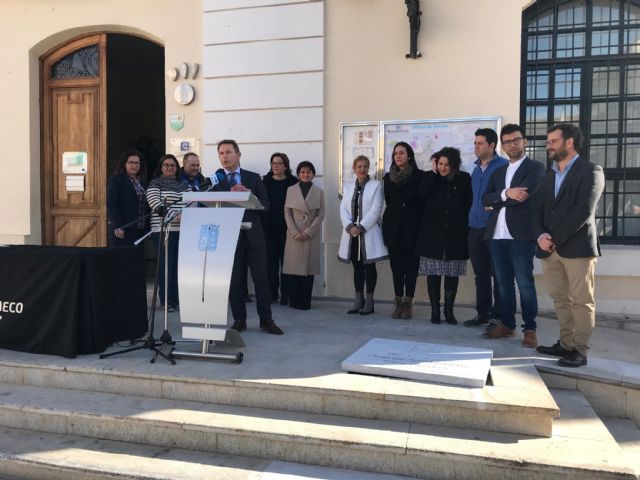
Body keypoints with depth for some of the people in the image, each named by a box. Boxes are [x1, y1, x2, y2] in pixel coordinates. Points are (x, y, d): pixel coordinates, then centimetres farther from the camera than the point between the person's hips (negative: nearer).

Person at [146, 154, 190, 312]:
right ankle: (166, 301, 2)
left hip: (183, 230, 4)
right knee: (166, 265, -4)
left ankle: (177, 299, 10)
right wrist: (174, 216, -22)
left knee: (179, 264, 3)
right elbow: (156, 205, -10)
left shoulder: (183, 185, 19)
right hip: (163, 229, -4)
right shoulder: (155, 184, 4)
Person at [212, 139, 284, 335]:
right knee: (235, 280, 4)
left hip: (254, 235, 0)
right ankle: (239, 320, 15)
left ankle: (266, 320, 9)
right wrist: (230, 194, -16)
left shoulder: (253, 178, 9)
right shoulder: (216, 181, 7)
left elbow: (266, 205, 4)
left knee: (261, 278, 0)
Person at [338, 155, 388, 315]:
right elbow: (343, 209, 5)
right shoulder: (348, 187, 13)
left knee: (369, 266, 2)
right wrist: (350, 227, -12)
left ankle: (369, 301, 9)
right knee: (357, 267, 9)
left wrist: (360, 227, -16)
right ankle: (358, 300, 16)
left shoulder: (376, 185, -1)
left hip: (368, 233, -4)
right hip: (352, 234, 4)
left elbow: (375, 210, -10)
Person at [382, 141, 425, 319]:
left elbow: (423, 202, -2)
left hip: (412, 227, -3)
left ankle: (408, 303, 6)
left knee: (411, 265, -1)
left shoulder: (419, 176, -1)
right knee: (396, 265, 4)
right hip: (393, 227, 3)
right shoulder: (388, 177, 10)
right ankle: (398, 302, 10)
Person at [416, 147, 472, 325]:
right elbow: (422, 193, -14)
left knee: (452, 274, 4)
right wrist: (433, 173, -10)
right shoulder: (430, 177, 5)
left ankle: (449, 310, 14)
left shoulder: (464, 179, 4)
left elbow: (469, 204, 6)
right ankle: (435, 309, 10)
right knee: (433, 273, 1)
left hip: (455, 234, 0)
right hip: (433, 233, 0)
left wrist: (464, 224, -3)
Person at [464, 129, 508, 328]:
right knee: (480, 275, 11)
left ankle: (498, 316, 9)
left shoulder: (504, 166, -6)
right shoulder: (476, 169, 17)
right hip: (475, 229, 7)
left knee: (497, 274, 0)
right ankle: (482, 313, 20)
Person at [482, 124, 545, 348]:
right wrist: (505, 194, -13)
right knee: (503, 283, 11)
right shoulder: (498, 171, 20)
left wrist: (497, 202, -3)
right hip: (497, 235, 6)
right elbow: (486, 199, 6)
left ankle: (530, 329, 8)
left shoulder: (535, 168, 2)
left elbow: (524, 196, -15)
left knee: (525, 283, -2)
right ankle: (507, 325, 20)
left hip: (521, 235, -6)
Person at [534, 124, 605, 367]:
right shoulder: (549, 176, 20)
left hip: (577, 246, -6)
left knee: (581, 301, 0)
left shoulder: (590, 170, -2)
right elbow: (538, 210, 13)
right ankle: (566, 344, 20)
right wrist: (541, 236, -7)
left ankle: (580, 351, 6)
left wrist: (555, 238, -14)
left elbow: (584, 210, -14)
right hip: (550, 248, 6)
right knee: (560, 299, 11)